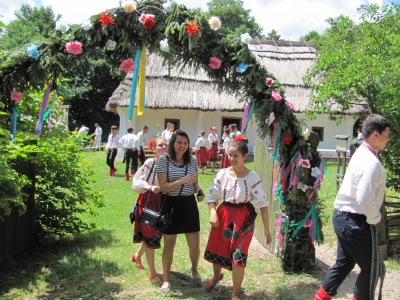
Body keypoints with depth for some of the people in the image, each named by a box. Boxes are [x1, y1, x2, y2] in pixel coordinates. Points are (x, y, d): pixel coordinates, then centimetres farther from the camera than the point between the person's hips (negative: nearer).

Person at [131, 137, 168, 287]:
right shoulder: (149, 163, -17)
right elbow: (136, 181, -17)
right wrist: (150, 187, -32)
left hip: (162, 201, 6)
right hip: (148, 200, -6)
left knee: (155, 233, 20)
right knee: (150, 236, 2)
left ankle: (137, 256, 50)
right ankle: (153, 274, 16)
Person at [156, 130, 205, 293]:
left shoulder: (193, 160, 2)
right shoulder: (164, 159, -9)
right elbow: (163, 187, -13)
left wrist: (199, 191, -9)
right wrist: (180, 181, -27)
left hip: (189, 204, 3)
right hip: (171, 205, -3)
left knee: (195, 245, 7)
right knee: (169, 245, 10)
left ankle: (194, 270, 38)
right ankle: (166, 279, 28)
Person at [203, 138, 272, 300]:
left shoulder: (252, 177, -12)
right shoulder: (222, 173, -5)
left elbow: (262, 203, -11)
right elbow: (212, 196, 3)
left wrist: (266, 229, -12)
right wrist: (213, 213, -15)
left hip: (244, 218, -3)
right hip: (223, 215, 3)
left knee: (238, 256, -6)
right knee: (216, 249, 15)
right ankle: (216, 276, 50)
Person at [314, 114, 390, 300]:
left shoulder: (361, 154, 10)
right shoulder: (371, 162, -21)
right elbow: (364, 199, -29)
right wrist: (375, 218, -12)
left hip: (342, 217, 10)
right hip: (357, 222, -10)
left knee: (344, 263, 21)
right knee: (372, 269, 7)